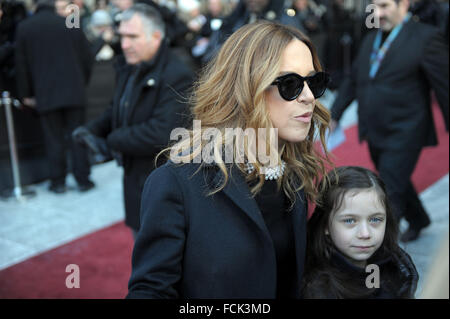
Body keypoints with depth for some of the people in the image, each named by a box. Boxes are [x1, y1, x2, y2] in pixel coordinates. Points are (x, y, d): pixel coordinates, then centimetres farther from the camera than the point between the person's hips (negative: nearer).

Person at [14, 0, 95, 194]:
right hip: (74, 92, 1)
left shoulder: (24, 28, 2)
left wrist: (25, 94, 10)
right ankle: (83, 179, 9)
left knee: (54, 139, 7)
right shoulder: (71, 25, 3)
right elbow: (87, 59, 6)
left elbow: (21, 65, 3)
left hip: (45, 94, 0)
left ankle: (58, 181, 12)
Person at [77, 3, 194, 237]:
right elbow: (118, 111, 19)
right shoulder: (129, 68, 6)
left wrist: (112, 141, -20)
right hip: (135, 178, 9)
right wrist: (92, 129, 0)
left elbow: (161, 134, -30)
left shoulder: (176, 77, -23)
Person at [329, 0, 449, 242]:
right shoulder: (371, 40, 9)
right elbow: (353, 81, 16)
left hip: (404, 135, -7)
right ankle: (418, 220, 48)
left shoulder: (425, 37, -12)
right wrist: (334, 115, 12)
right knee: (397, 183, 24)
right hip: (375, 133, 8)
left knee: (389, 195, -8)